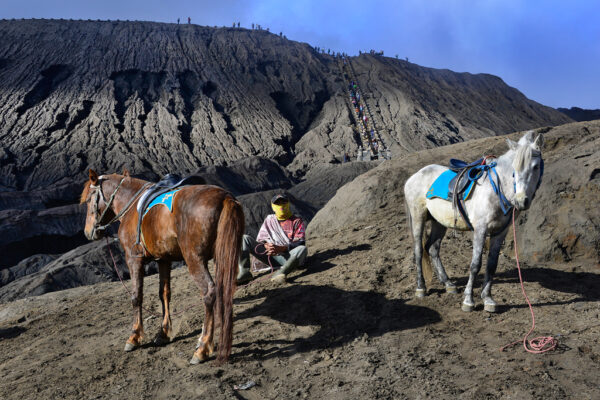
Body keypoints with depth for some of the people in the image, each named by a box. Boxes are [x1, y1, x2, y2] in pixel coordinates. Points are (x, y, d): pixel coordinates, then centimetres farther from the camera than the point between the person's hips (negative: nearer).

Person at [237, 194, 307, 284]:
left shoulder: (297, 221, 6)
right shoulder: (269, 219, 17)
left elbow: (300, 243, -8)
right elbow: (260, 240, 13)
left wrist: (281, 248, -23)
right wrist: (266, 246, -13)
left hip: (288, 257, -3)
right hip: (270, 256, 3)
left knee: (302, 249, -36)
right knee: (245, 238, -8)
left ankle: (281, 272, -53)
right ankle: (244, 272, -25)